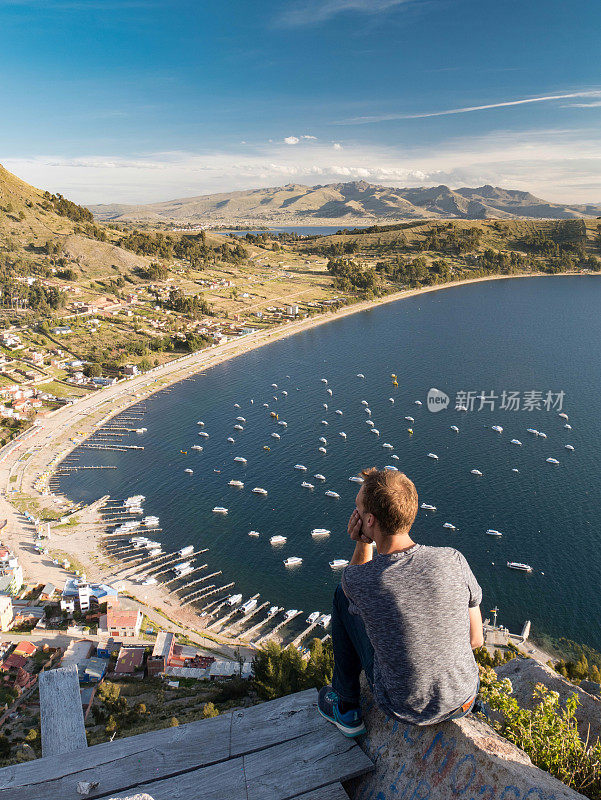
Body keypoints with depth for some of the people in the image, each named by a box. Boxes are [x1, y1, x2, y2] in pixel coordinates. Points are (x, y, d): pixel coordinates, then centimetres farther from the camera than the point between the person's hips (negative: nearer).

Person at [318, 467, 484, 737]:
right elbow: (475, 639, -6)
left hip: (405, 709, -2)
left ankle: (345, 706, 25)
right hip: (465, 699, 3)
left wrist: (362, 542, -16)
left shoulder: (355, 582, -27)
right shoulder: (452, 560, -21)